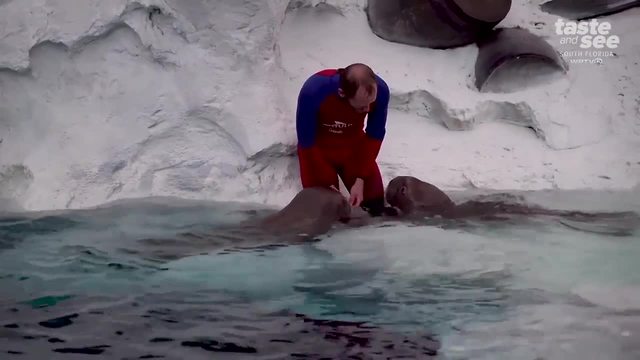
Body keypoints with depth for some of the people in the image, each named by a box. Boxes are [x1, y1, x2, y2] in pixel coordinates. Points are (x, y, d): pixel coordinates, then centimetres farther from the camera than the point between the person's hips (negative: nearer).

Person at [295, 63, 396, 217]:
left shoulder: (380, 90, -29)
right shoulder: (313, 91, -38)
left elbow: (375, 136, -13)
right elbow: (307, 143, -25)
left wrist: (361, 179, -16)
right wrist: (327, 183, -22)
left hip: (353, 144, 3)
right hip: (318, 149, -2)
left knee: (375, 204, 2)